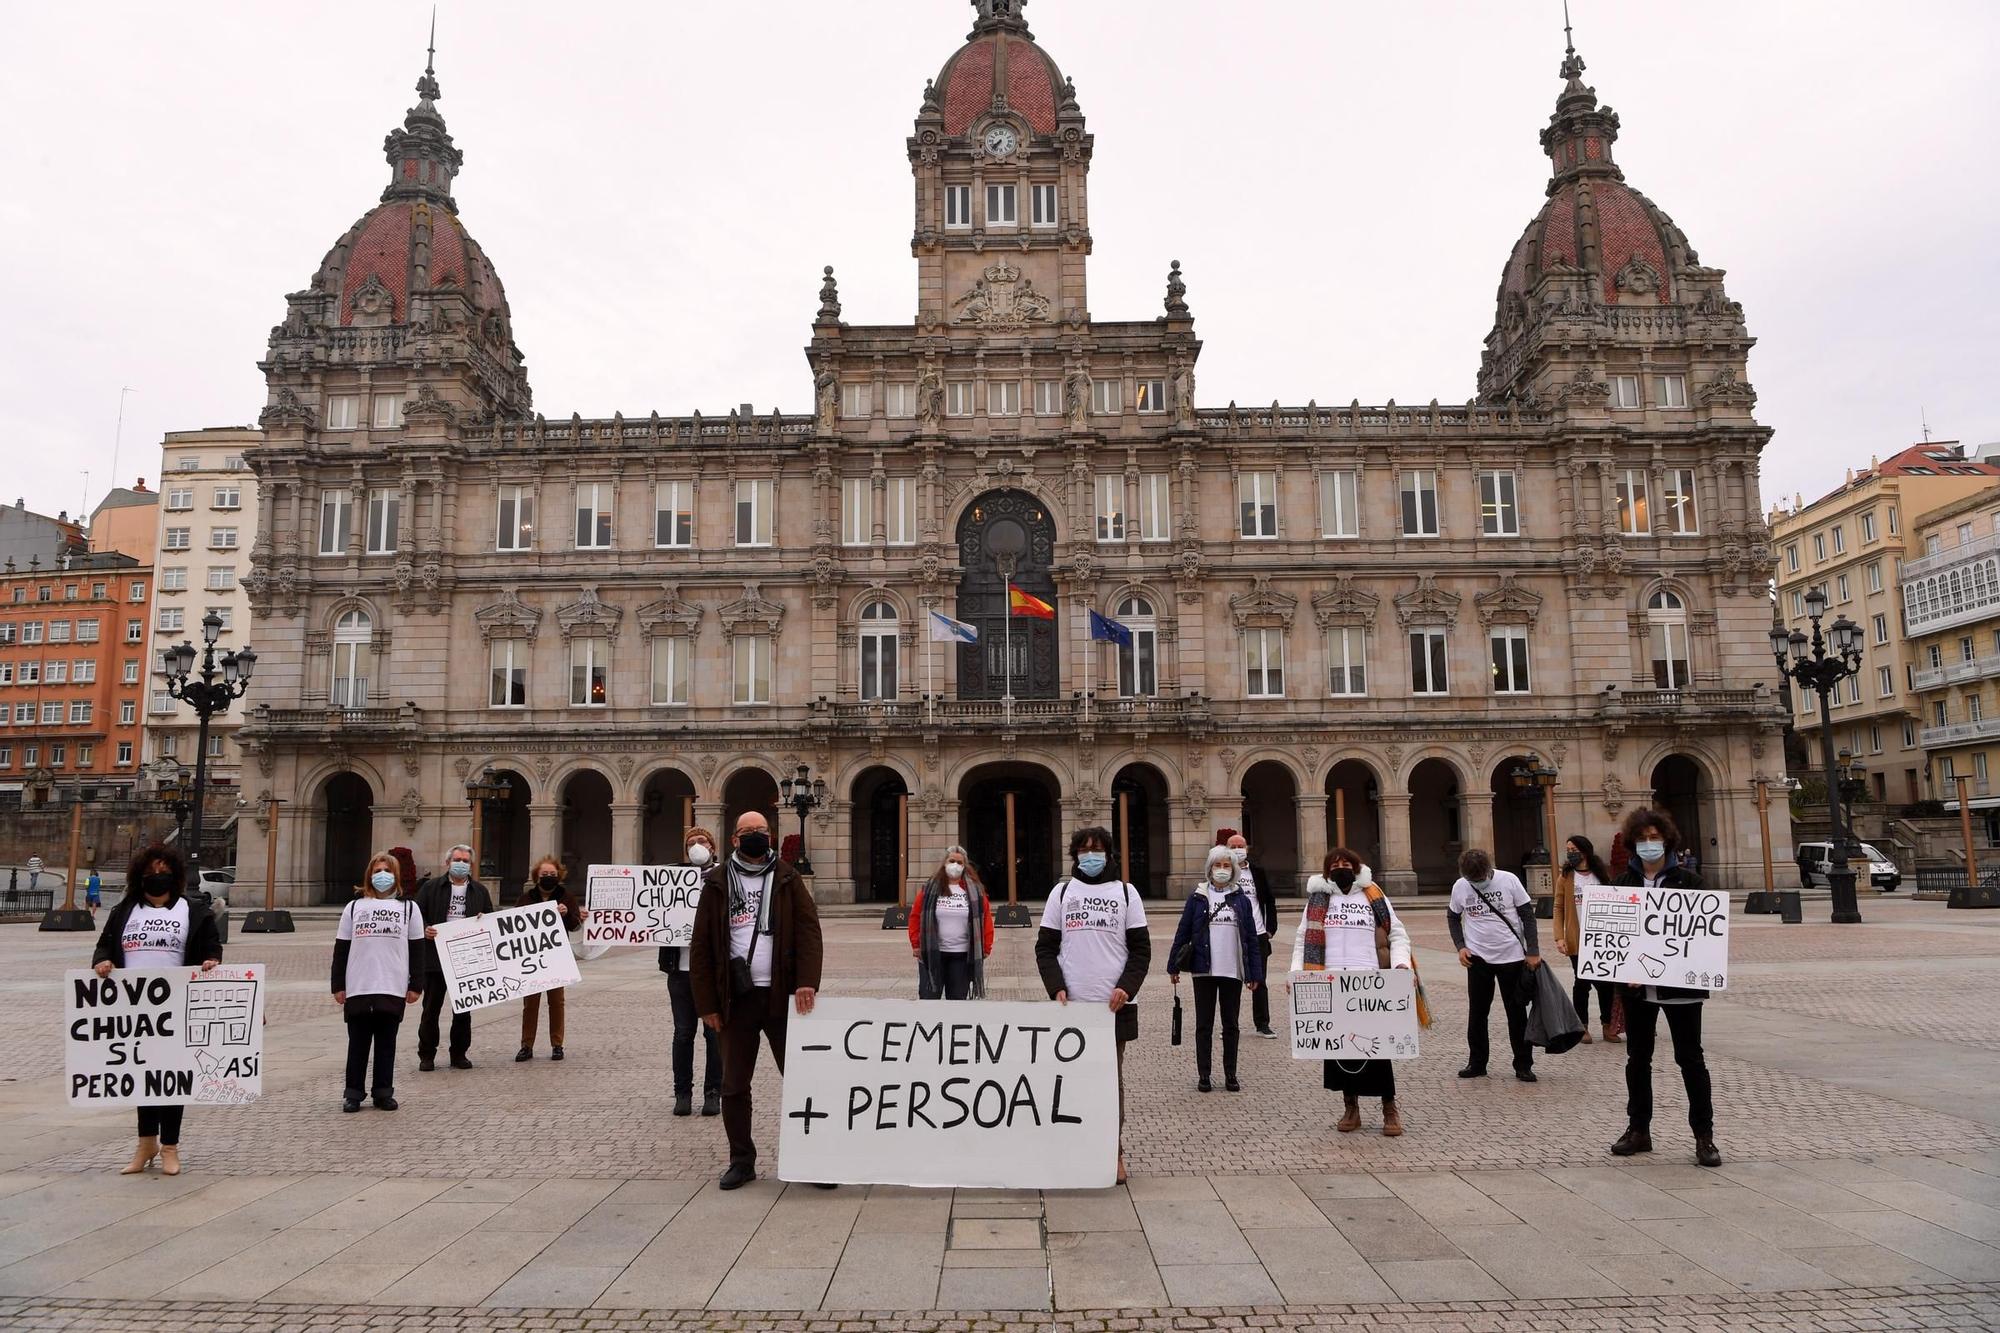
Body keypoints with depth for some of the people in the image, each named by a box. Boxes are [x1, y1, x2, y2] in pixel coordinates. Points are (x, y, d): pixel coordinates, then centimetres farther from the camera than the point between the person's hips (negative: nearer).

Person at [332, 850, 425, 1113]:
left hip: (394, 990, 0)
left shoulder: (409, 908, 8)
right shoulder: (354, 907, 10)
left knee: (387, 1043, 6)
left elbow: (417, 950, 7)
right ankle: (353, 1093, 14)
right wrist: (338, 986, 3)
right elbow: (341, 950, 9)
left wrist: (416, 985, 1)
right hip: (358, 990, 0)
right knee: (358, 1043, 5)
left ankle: (383, 1093, 13)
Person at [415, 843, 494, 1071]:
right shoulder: (430, 887, 5)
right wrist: (424, 930, -18)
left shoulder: (480, 891, 12)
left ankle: (459, 1054, 18)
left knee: (464, 1009, 8)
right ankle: (426, 1055, 14)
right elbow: (416, 916, 1)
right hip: (435, 957, -2)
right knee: (431, 1007, 4)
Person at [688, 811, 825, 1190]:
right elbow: (702, 946, 4)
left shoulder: (787, 878, 4)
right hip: (737, 998, 1)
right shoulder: (717, 884, 6)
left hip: (781, 995, -1)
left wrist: (807, 982, -17)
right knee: (734, 1085, 8)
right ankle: (741, 1160, 20)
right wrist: (706, 1003, -2)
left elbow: (808, 930, -4)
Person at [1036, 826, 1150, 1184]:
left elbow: (1141, 949, 3)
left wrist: (1126, 987, -12)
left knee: (1111, 1080, 5)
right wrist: (1056, 987, -9)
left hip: (1114, 1005, -1)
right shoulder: (1061, 893, 8)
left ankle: (1114, 1154, 13)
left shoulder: (1125, 892, 6)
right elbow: (1045, 947, 6)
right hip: (1071, 1005, 1)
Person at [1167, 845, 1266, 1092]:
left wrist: (1255, 973, 1)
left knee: (1230, 1025, 10)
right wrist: (1173, 966, -2)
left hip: (1233, 971, 1)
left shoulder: (1241, 899, 4)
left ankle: (1230, 1075, 20)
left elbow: (1252, 939, 5)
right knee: (1204, 1025, 7)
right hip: (1204, 970, -1)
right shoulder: (1198, 897, 0)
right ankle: (1204, 1076, 14)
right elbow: (1182, 932, 1)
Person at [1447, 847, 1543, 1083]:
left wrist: (1532, 952, -6)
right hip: (1478, 958, 2)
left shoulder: (1509, 880, -10)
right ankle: (1476, 1064, 18)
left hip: (1512, 957, -2)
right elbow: (1452, 917, 11)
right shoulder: (1460, 887, -5)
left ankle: (1523, 1065, 16)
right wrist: (1460, 946, -2)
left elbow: (1528, 915, -4)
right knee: (1477, 1013, 7)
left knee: (1517, 1012, 7)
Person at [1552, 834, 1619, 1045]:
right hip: (1577, 941, -1)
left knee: (1605, 982, 5)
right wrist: (1559, 937, -12)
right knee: (1582, 983, 5)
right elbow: (1559, 908, -3)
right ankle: (1582, 1026, 15)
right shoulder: (1565, 877, 0)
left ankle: (1607, 1024, 19)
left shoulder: (1602, 875, 5)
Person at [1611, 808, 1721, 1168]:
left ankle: (1704, 1135, 11)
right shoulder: (1624, 883, 4)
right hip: (1637, 985, 3)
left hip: (1680, 983, -3)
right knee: (1637, 1058, 11)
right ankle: (1638, 1129, 22)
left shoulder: (1688, 881, -2)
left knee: (1690, 1058, 3)